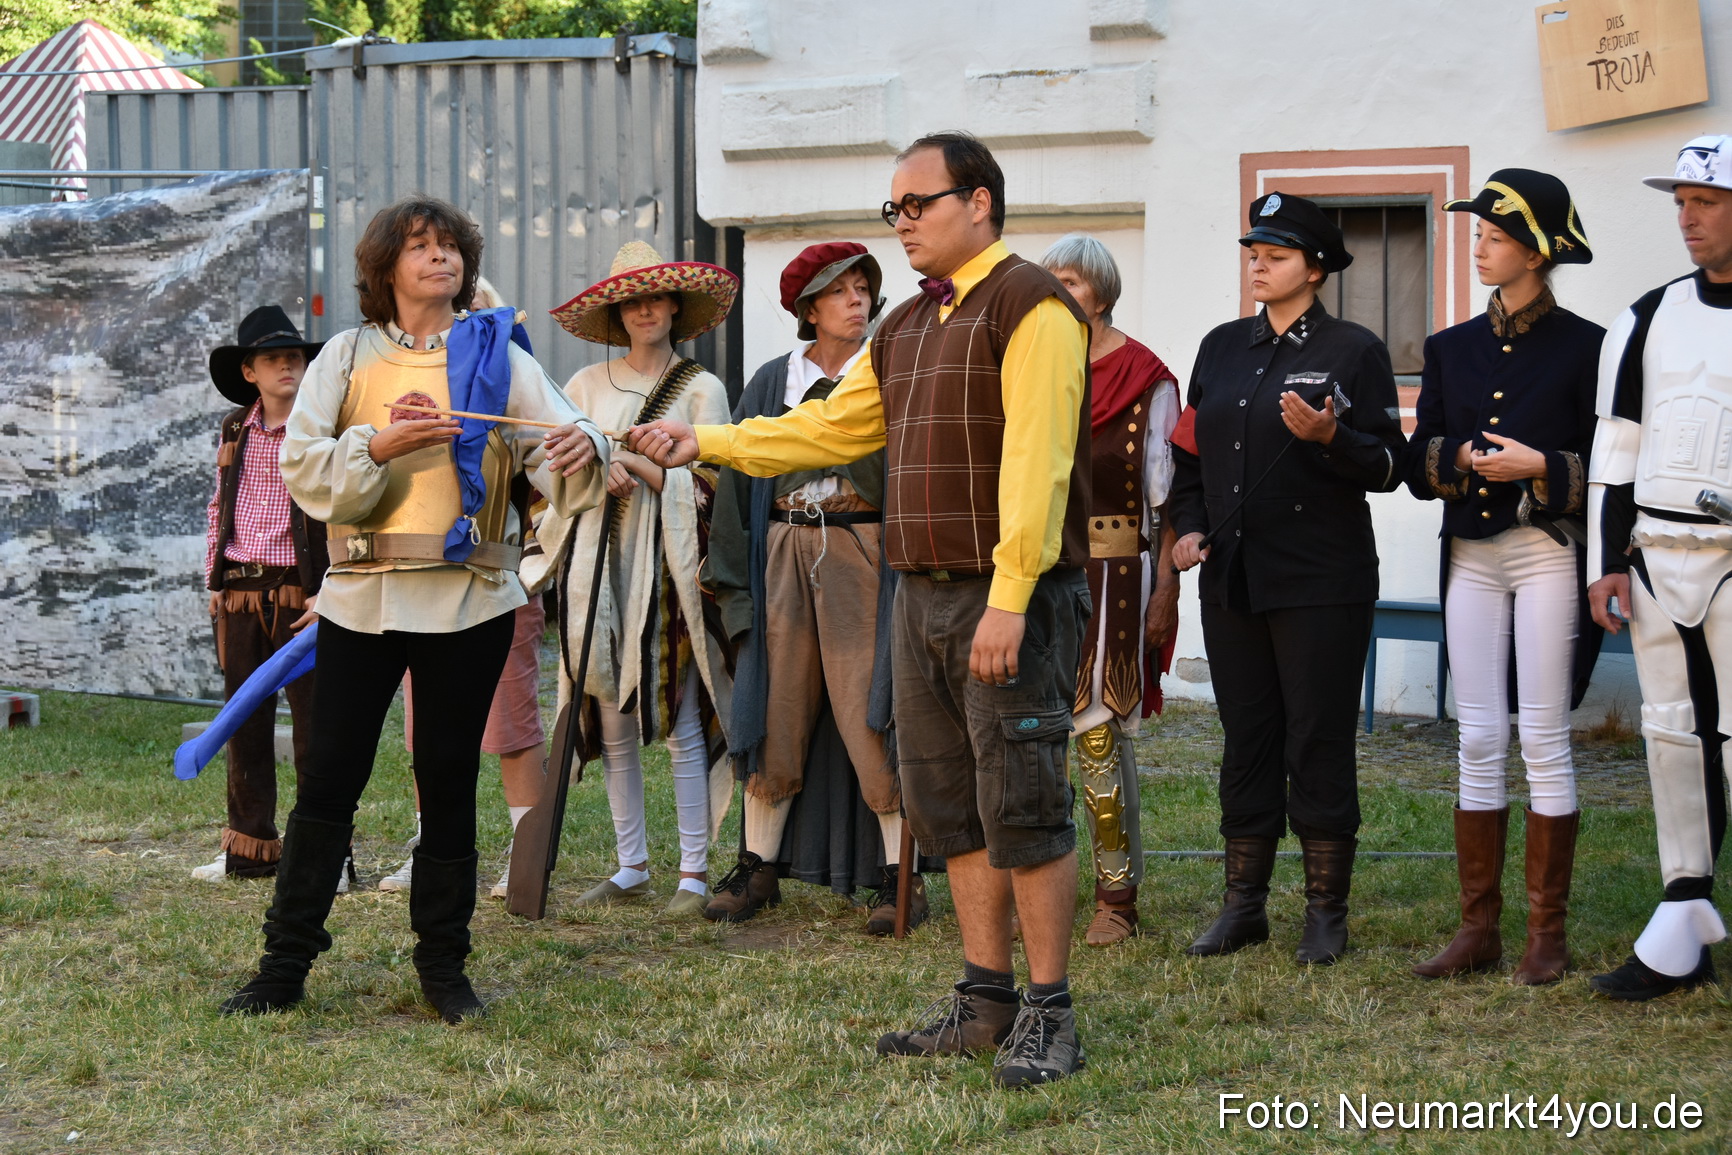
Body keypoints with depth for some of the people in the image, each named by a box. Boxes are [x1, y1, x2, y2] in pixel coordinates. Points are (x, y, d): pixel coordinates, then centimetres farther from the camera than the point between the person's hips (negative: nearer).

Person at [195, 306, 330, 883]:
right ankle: (249, 849, 20)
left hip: (302, 594, -5)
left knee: (314, 724, -3)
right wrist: (214, 580, 13)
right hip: (239, 593, 5)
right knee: (245, 724, 10)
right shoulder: (234, 433, 11)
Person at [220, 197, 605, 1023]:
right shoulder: (349, 356, 6)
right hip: (363, 591, 0)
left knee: (449, 780, 6)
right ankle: (285, 966, 7)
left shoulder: (497, 355, 7)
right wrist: (379, 446, -18)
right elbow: (301, 464, -2)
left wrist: (580, 447, -27)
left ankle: (443, 967, 16)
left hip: (469, 597, 1)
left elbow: (555, 444, -3)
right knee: (331, 776, 0)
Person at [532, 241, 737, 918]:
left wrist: (620, 452, -6)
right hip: (600, 559, 3)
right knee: (613, 721, 4)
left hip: (669, 563, -3)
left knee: (680, 721, -8)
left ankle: (694, 872, -4)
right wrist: (605, 470, -10)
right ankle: (631, 867, 12)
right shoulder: (587, 385, 15)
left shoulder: (701, 389, 6)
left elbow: (702, 485, -2)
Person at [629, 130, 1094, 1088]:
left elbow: (1035, 460, -18)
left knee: (1022, 807, -7)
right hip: (924, 594, 9)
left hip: (1010, 600, -9)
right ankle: (984, 999, 18)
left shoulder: (1030, 306, -10)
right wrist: (704, 443, 15)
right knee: (949, 805, 11)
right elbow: (831, 427, 23)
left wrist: (1009, 598, -23)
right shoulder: (909, 326, 18)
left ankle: (1047, 1014, 0)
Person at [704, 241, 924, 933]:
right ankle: (758, 869, 14)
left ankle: (901, 877, -1)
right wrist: (734, 577, 7)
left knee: (871, 714, -7)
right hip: (784, 556, 3)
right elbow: (742, 474, 13)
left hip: (863, 555, -3)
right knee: (774, 712, 4)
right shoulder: (772, 382, 12)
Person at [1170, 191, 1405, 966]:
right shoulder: (1223, 348, 14)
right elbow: (1190, 450, 20)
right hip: (1233, 577, 5)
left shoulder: (1354, 350, -2)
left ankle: (1326, 912, 7)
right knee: (1247, 741, 9)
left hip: (1321, 582, -5)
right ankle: (1244, 906, 16)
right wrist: (1188, 525, 6)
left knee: (1320, 743, -2)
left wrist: (1329, 438, -22)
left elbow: (1388, 466, -5)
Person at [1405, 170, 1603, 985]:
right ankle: (1478, 927, 10)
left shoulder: (1582, 346, -2)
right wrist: (1464, 458, -11)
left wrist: (1540, 467, -18)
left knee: (1543, 737, -4)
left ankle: (1546, 933, 3)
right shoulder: (1453, 349, 12)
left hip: (1548, 556, -4)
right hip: (1472, 557, 5)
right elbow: (1418, 463, 9)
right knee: (1479, 740, 5)